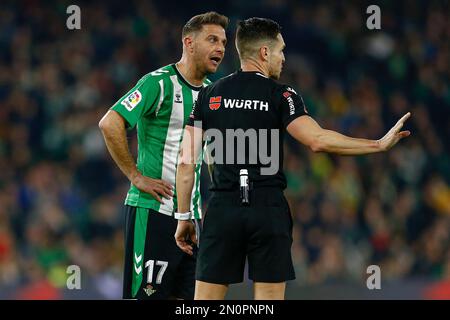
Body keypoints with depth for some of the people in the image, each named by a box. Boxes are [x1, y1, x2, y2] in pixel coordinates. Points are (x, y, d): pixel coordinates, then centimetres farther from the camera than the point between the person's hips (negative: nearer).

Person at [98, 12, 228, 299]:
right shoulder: (160, 82, -9)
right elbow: (110, 124, -19)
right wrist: (136, 177, -17)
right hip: (154, 211, -8)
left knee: (188, 295, 4)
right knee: (146, 294, -9)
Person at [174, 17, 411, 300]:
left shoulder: (209, 95, 8)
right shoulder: (281, 96, -2)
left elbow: (186, 161, 5)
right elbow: (318, 140, -17)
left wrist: (184, 217, 12)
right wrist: (379, 145, -13)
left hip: (223, 207, 2)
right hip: (269, 210, -2)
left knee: (206, 300, 4)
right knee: (269, 299, 3)